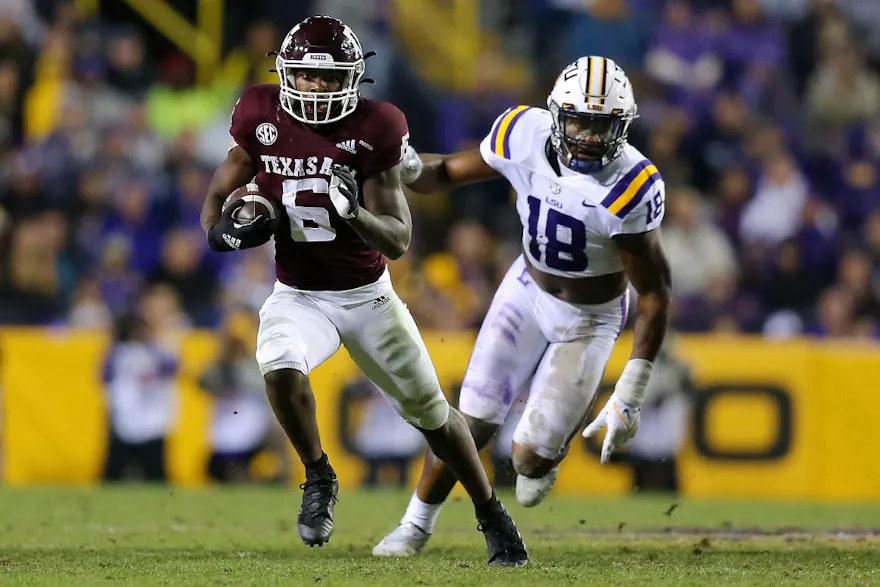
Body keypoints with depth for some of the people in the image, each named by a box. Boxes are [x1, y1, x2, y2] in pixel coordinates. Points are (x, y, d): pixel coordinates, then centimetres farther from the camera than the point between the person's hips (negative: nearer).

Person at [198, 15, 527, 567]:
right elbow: (217, 202, 2)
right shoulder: (261, 119, -10)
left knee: (430, 409, 7)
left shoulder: (374, 129, -16)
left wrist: (355, 211, -34)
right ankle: (319, 478, -5)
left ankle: (492, 513, 29)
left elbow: (398, 240, -14)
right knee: (281, 368, -31)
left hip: (368, 295, 0)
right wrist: (229, 228, -21)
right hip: (298, 296, 1)